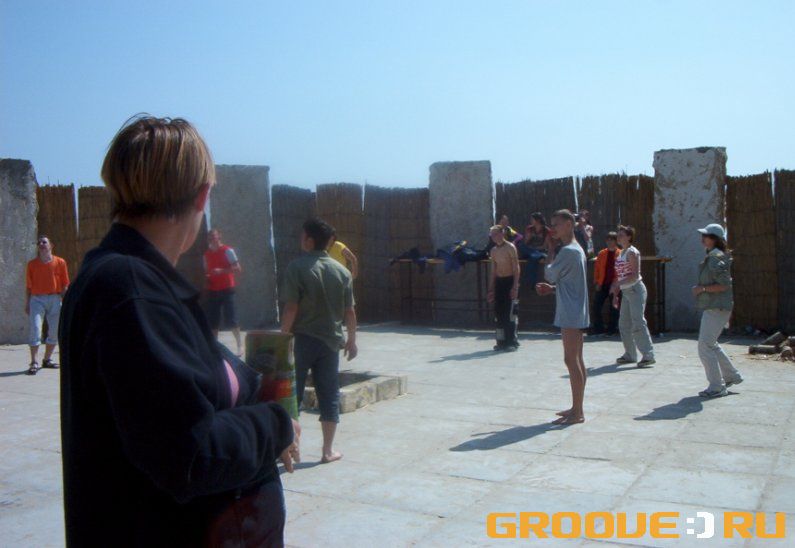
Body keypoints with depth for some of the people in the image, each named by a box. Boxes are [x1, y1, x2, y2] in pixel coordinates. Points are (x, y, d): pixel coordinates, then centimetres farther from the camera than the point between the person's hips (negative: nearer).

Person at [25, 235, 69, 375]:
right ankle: (34, 363, -12)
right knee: (35, 329, -11)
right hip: (37, 299, -1)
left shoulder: (60, 262, 3)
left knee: (55, 331, 6)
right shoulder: (32, 264, 5)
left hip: (55, 299, 1)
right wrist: (27, 304, 5)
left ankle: (47, 360, 21)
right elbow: (29, 286, 8)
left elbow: (65, 285, 4)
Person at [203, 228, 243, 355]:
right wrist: (205, 278, 0)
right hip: (212, 290, 5)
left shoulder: (227, 251, -4)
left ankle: (239, 345, 2)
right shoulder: (206, 254, 12)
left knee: (231, 320, -7)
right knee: (212, 321, 3)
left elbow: (238, 269, -9)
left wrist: (222, 271, -21)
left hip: (227, 289, -5)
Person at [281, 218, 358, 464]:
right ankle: (328, 450, 16)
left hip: (301, 340, -3)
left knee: (292, 395, 7)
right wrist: (351, 339, 16)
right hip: (330, 341, 4)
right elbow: (350, 311, 5)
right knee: (329, 396, 11)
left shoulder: (297, 268, -11)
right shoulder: (342, 271, 3)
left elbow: (291, 308, -15)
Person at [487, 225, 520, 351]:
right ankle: (502, 341, 14)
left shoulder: (510, 247, -8)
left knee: (509, 313, -8)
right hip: (499, 282, 6)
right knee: (498, 312, 5)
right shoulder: (493, 251, 12)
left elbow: (516, 268, -11)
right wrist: (491, 289, 13)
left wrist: (515, 286, -19)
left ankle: (512, 342, -2)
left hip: (510, 281, -6)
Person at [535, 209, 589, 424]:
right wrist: (552, 289, 9)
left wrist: (551, 251, -1)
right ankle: (577, 408, 20)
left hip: (570, 315, -10)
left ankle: (577, 411, -3)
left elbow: (549, 274, -11)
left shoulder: (568, 251, -16)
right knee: (577, 360, 13)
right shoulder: (576, 250, 17)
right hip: (575, 314, 10)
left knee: (571, 360, -7)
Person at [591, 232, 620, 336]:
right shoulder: (601, 254, 7)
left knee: (614, 308, 4)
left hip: (614, 285, -3)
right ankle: (598, 328, 9)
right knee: (597, 306, 0)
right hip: (602, 285, 3)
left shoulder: (620, 254, -1)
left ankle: (612, 329, 14)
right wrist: (596, 282, 1)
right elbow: (596, 268, 8)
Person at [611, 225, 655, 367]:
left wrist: (618, 284, -24)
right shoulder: (621, 253, 14)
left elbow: (635, 276, -19)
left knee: (638, 323, -12)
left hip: (635, 290, -9)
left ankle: (648, 355, -9)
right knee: (624, 324, 10)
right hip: (626, 291, 9)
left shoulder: (632, 252, -11)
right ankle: (630, 355, 19)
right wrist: (615, 294, 14)